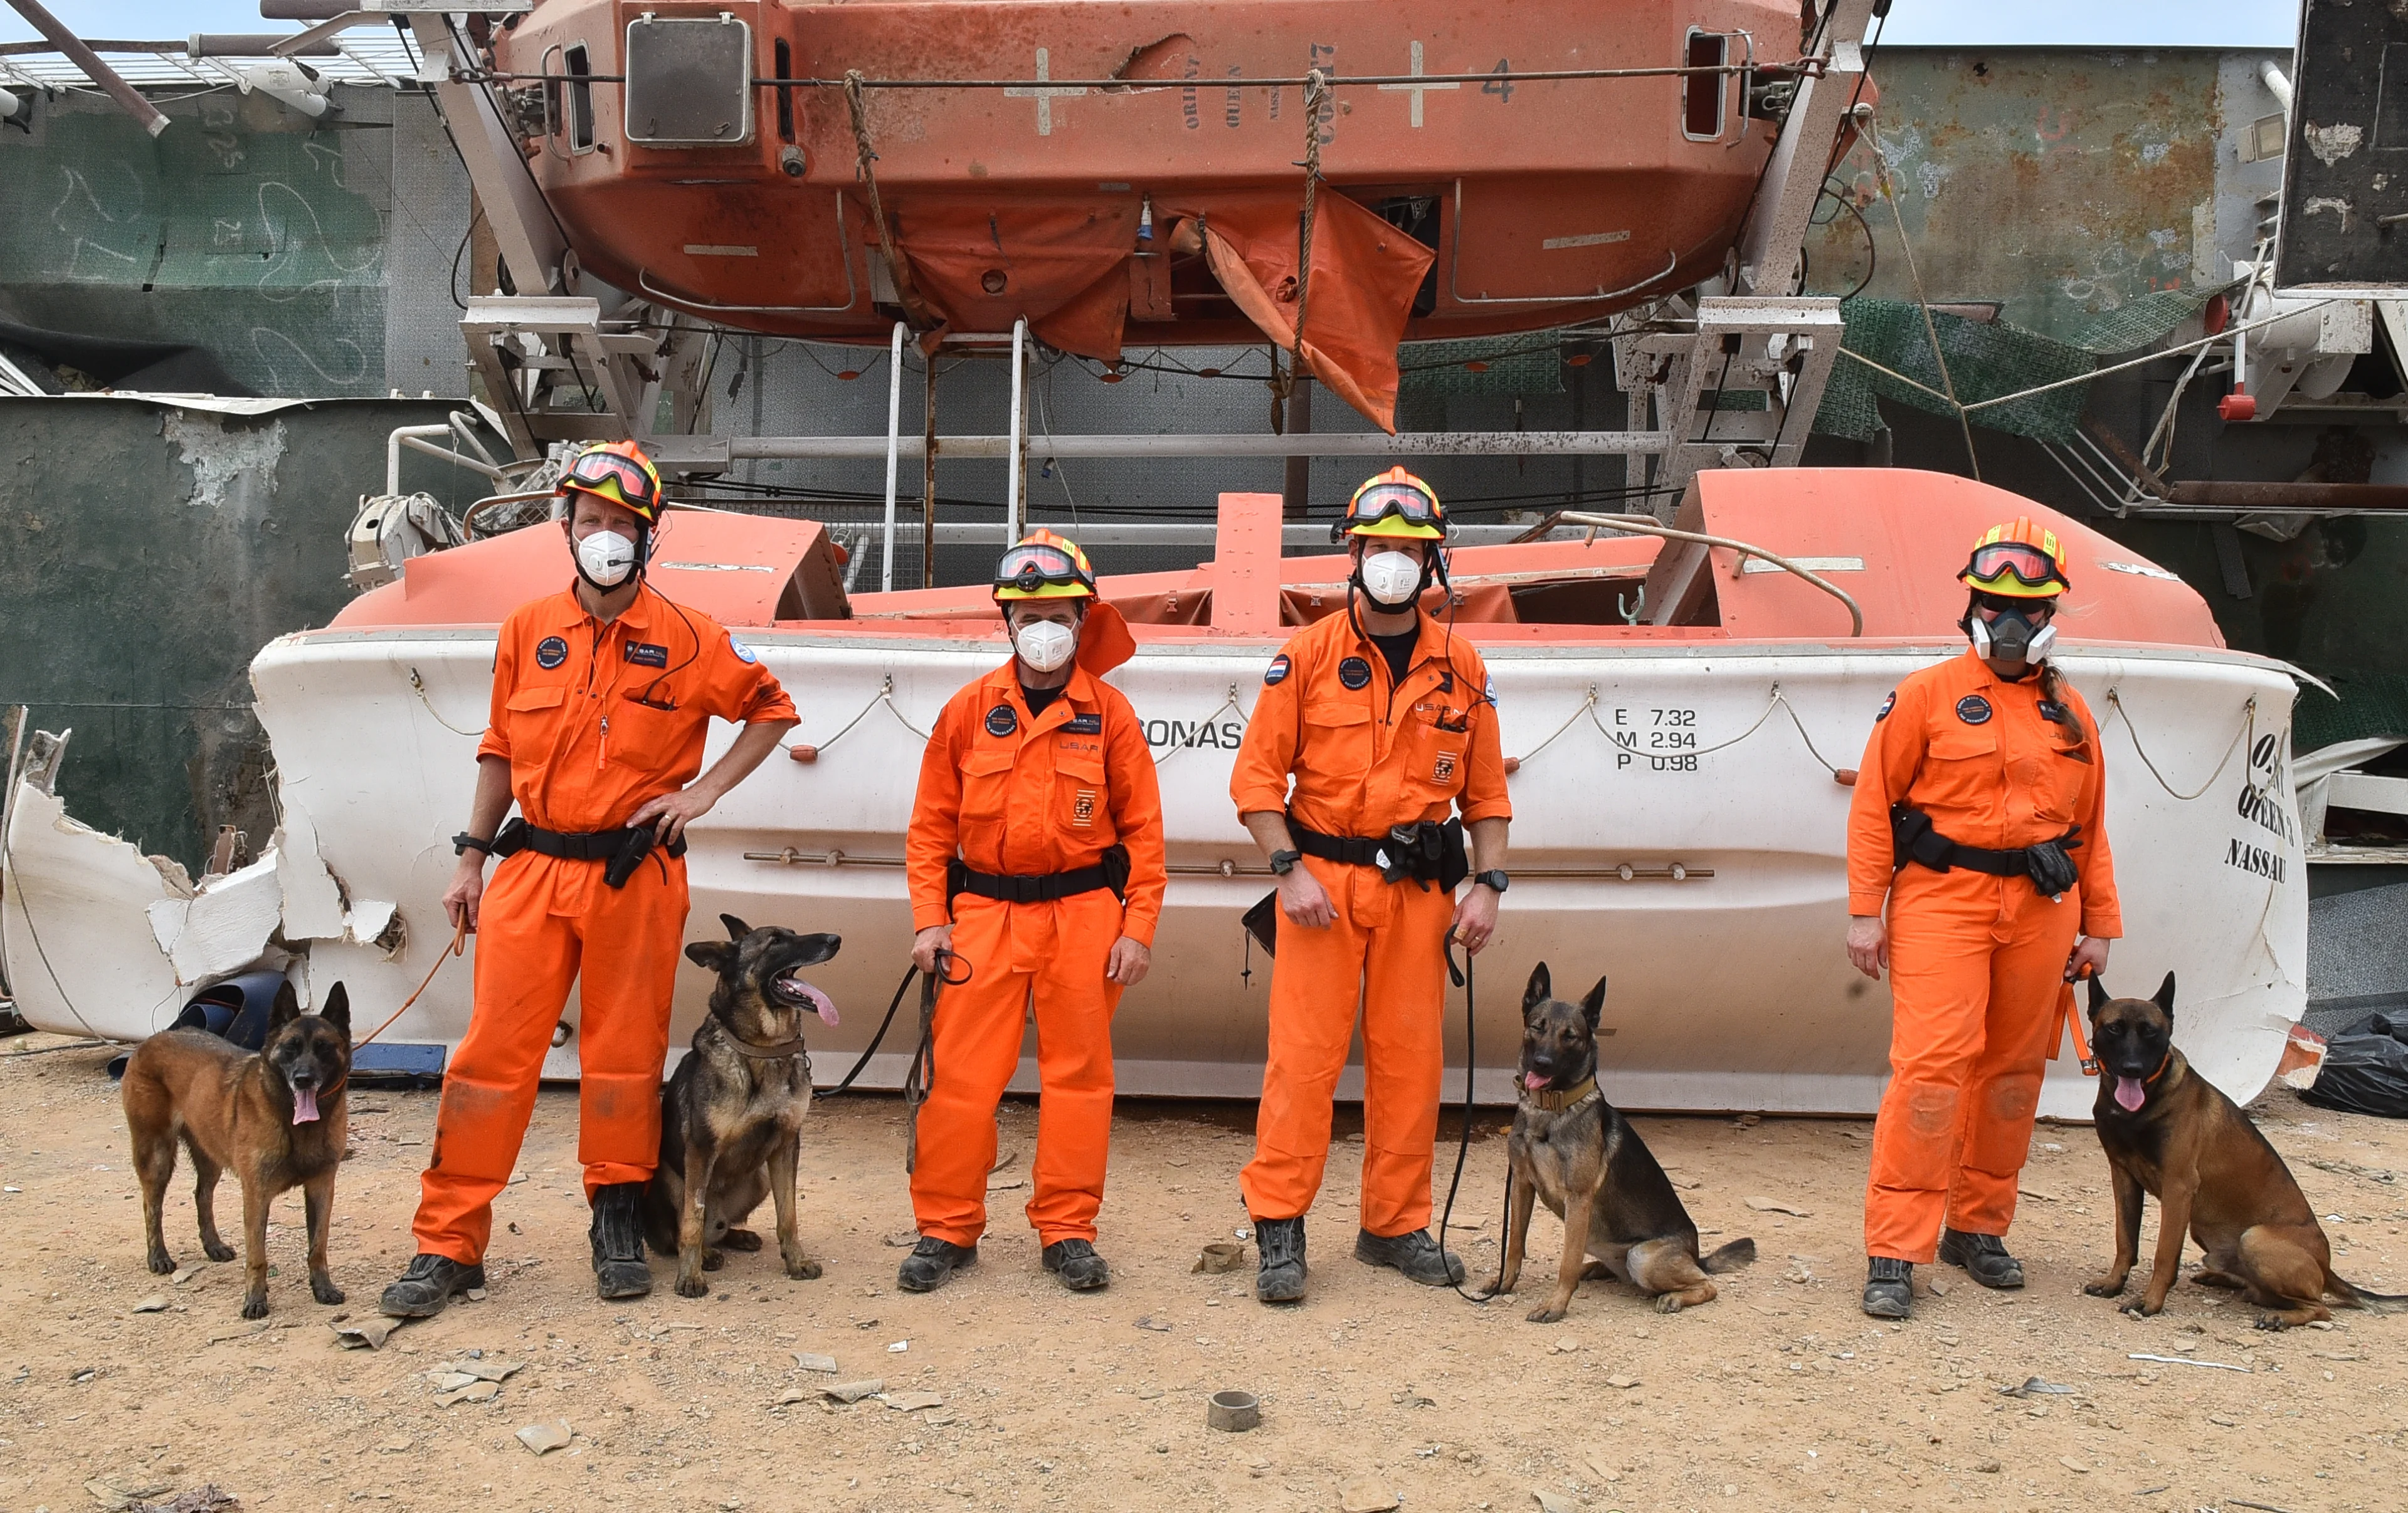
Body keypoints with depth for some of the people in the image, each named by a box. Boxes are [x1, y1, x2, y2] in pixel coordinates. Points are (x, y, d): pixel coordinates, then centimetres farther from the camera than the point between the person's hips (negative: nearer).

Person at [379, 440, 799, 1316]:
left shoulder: (685, 641, 1)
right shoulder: (527, 632, 8)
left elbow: (772, 709, 11)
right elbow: (499, 750, 15)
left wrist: (705, 790, 0)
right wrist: (472, 858, 11)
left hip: (635, 876, -1)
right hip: (532, 872, 1)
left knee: (624, 1055, 7)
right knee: (492, 1054, -2)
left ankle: (618, 1224, 23)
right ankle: (449, 1245, 5)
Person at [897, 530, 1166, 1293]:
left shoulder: (1109, 713, 2)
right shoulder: (969, 710, 4)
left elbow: (1142, 827, 4)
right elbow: (931, 824, 7)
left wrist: (1138, 928, -2)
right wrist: (930, 920, -1)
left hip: (1083, 913, 0)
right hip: (984, 913, 1)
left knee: (1079, 1072, 5)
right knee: (961, 1074, -1)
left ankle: (1068, 1231, 16)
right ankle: (946, 1229, 12)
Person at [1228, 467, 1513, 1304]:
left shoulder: (1462, 668, 9)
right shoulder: (1307, 655, 0)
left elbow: (1486, 791, 12)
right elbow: (1257, 776, -1)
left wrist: (1490, 884, 1)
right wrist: (1290, 870, -11)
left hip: (1419, 888, 3)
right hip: (1323, 880, -3)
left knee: (1410, 1060, 7)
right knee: (1303, 1054, -5)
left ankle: (1396, 1227, 19)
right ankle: (1279, 1230, 3)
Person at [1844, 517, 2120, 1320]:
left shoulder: (2070, 712, 13)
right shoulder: (1927, 694, 0)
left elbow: (2091, 827, 18)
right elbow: (1874, 803, -2)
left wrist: (2098, 926, 15)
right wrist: (1864, 911, -7)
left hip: (2042, 907, 5)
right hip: (1943, 896, -5)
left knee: (2013, 1071, 10)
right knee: (1932, 1063, -13)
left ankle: (1979, 1227, 25)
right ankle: (1894, 1253, -8)